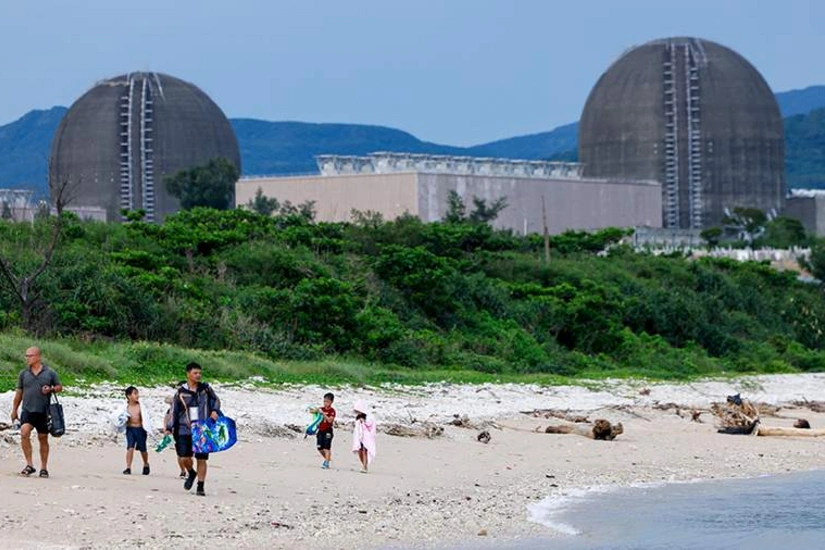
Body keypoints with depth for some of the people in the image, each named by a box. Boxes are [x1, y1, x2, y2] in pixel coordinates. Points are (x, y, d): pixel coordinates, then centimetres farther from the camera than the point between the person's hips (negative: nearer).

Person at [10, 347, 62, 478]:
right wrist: (14, 410, 14)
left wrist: (51, 390, -10)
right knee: (24, 433, -21)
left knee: (43, 439, 6)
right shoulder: (23, 373, 8)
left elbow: (59, 387, 11)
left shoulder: (50, 373, 3)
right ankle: (29, 465, -17)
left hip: (43, 412, -1)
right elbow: (19, 392, 14)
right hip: (27, 410, 1)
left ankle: (44, 468, 18)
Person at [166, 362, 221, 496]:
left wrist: (215, 411, -2)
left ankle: (200, 487, 10)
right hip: (185, 430, 0)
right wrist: (169, 428, 0)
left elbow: (216, 400, 18)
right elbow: (174, 411, 5)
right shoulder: (181, 392, 1)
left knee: (201, 459, 0)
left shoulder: (206, 389, 5)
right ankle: (191, 473, 27)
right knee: (184, 458, -7)